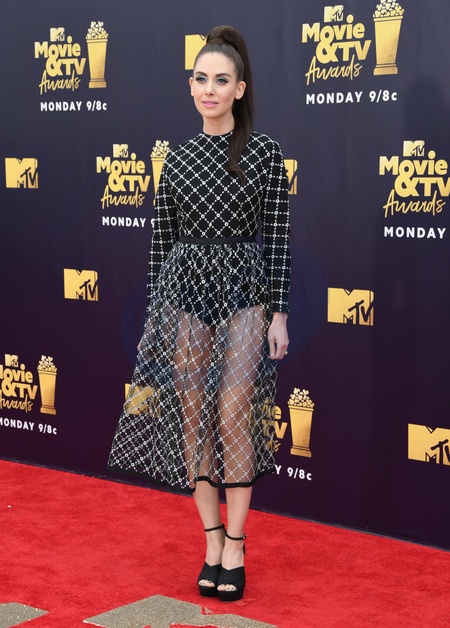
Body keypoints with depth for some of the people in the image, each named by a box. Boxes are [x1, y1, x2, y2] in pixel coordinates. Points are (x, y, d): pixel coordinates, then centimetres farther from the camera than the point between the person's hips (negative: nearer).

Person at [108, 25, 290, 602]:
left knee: (235, 414, -9)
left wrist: (279, 313, -7)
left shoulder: (264, 153, -1)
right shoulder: (177, 158, 8)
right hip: (184, 293, 3)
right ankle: (213, 542, 15)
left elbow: (276, 238, -2)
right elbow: (162, 240, 10)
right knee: (193, 416, 4)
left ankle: (235, 546, 3)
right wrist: (153, 315, 8)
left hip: (244, 295, -3)